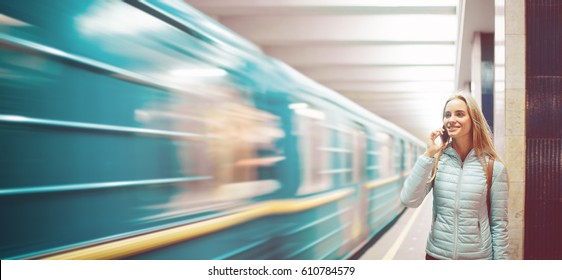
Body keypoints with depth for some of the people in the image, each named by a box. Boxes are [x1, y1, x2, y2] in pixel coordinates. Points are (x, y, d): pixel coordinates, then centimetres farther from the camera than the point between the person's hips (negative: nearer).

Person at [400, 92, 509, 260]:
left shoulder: (493, 167, -7)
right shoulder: (437, 161, -3)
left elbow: (499, 224, -4)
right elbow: (409, 200, -16)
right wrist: (428, 154, -18)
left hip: (478, 256, -1)